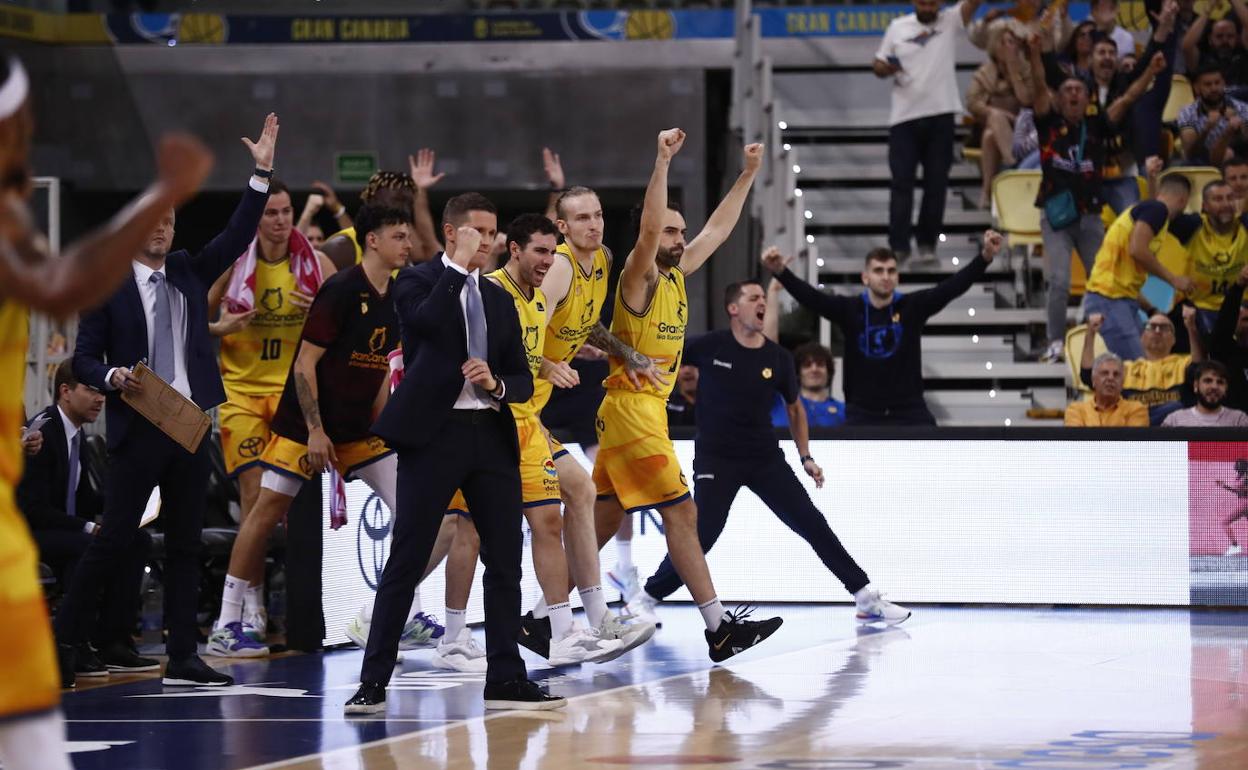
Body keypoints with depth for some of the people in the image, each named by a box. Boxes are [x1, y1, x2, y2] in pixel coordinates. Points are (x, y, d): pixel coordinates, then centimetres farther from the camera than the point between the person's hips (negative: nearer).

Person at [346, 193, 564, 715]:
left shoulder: (499, 300, 18)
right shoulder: (418, 281, 2)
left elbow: (523, 381, 16)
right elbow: (426, 322, -22)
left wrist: (496, 383, -6)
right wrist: (459, 266, -13)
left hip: (491, 436, 6)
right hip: (434, 434, -6)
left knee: (505, 562, 5)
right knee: (406, 561, -5)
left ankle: (505, 679, 13)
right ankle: (373, 682, -2)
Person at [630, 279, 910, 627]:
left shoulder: (778, 358, 0)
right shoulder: (709, 347, -8)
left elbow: (794, 408, 15)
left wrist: (806, 457, 8)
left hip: (766, 458, 3)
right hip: (716, 458, -3)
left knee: (812, 524, -1)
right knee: (703, 533, -17)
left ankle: (867, 598, 7)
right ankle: (646, 598, 1)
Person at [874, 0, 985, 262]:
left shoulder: (950, 21, 4)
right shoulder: (898, 27, 8)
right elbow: (879, 65, 13)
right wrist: (883, 68, -11)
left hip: (940, 115, 0)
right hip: (904, 117, 0)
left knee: (936, 182, 4)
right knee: (901, 182, -2)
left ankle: (927, 243, 12)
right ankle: (899, 246, -1)